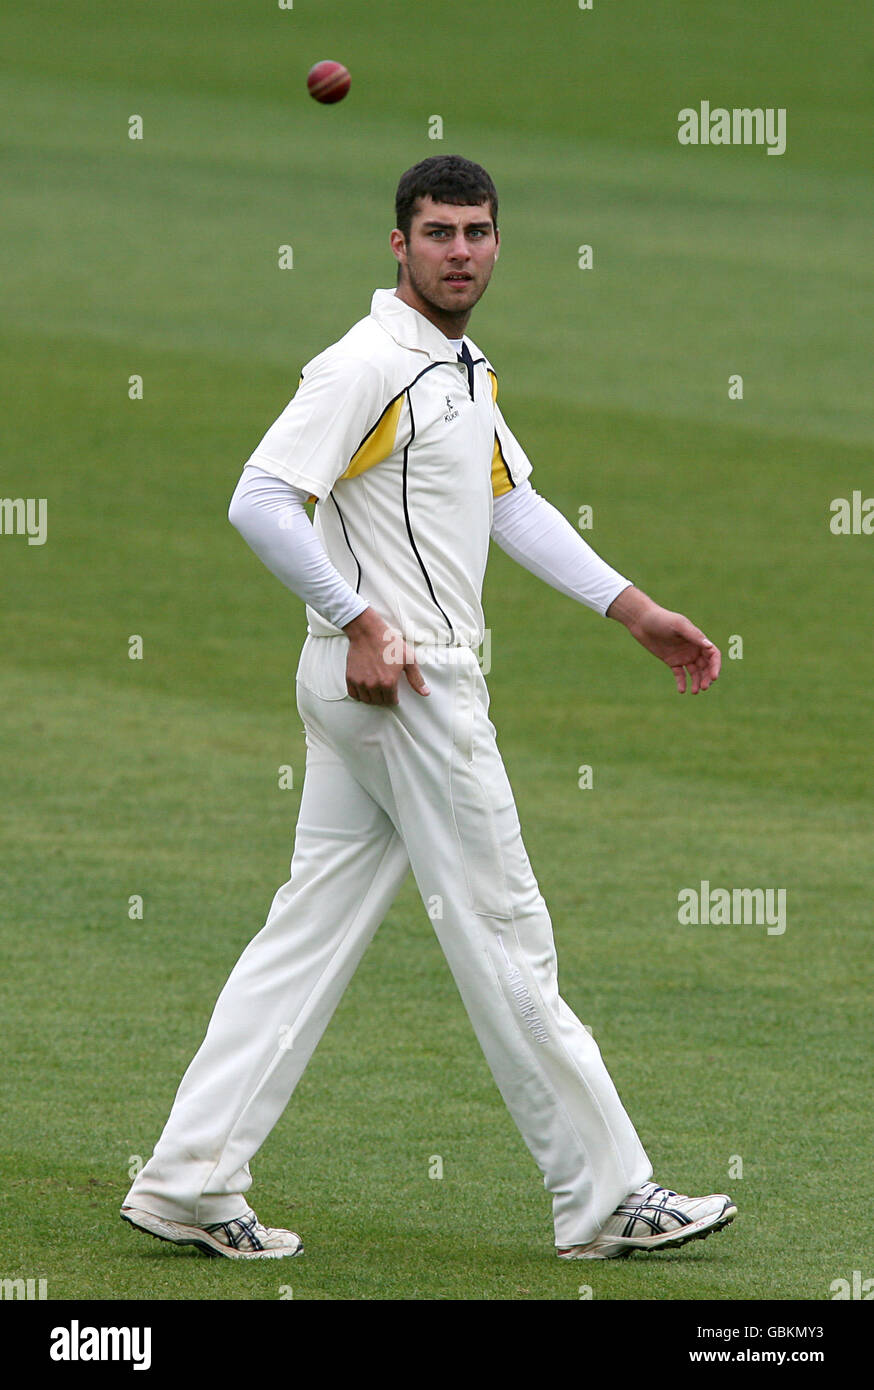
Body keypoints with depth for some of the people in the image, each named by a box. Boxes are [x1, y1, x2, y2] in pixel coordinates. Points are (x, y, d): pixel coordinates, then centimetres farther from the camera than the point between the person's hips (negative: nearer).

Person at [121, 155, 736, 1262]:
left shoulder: (465, 371, 17)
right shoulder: (368, 364, -14)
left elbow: (513, 503, 26)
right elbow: (261, 502, -21)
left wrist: (634, 610, 22)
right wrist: (359, 621, -21)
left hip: (395, 680, 10)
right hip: (398, 681, -10)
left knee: (310, 935, 7)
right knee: (502, 934, -3)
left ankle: (187, 1185, 7)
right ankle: (604, 1197, 4)